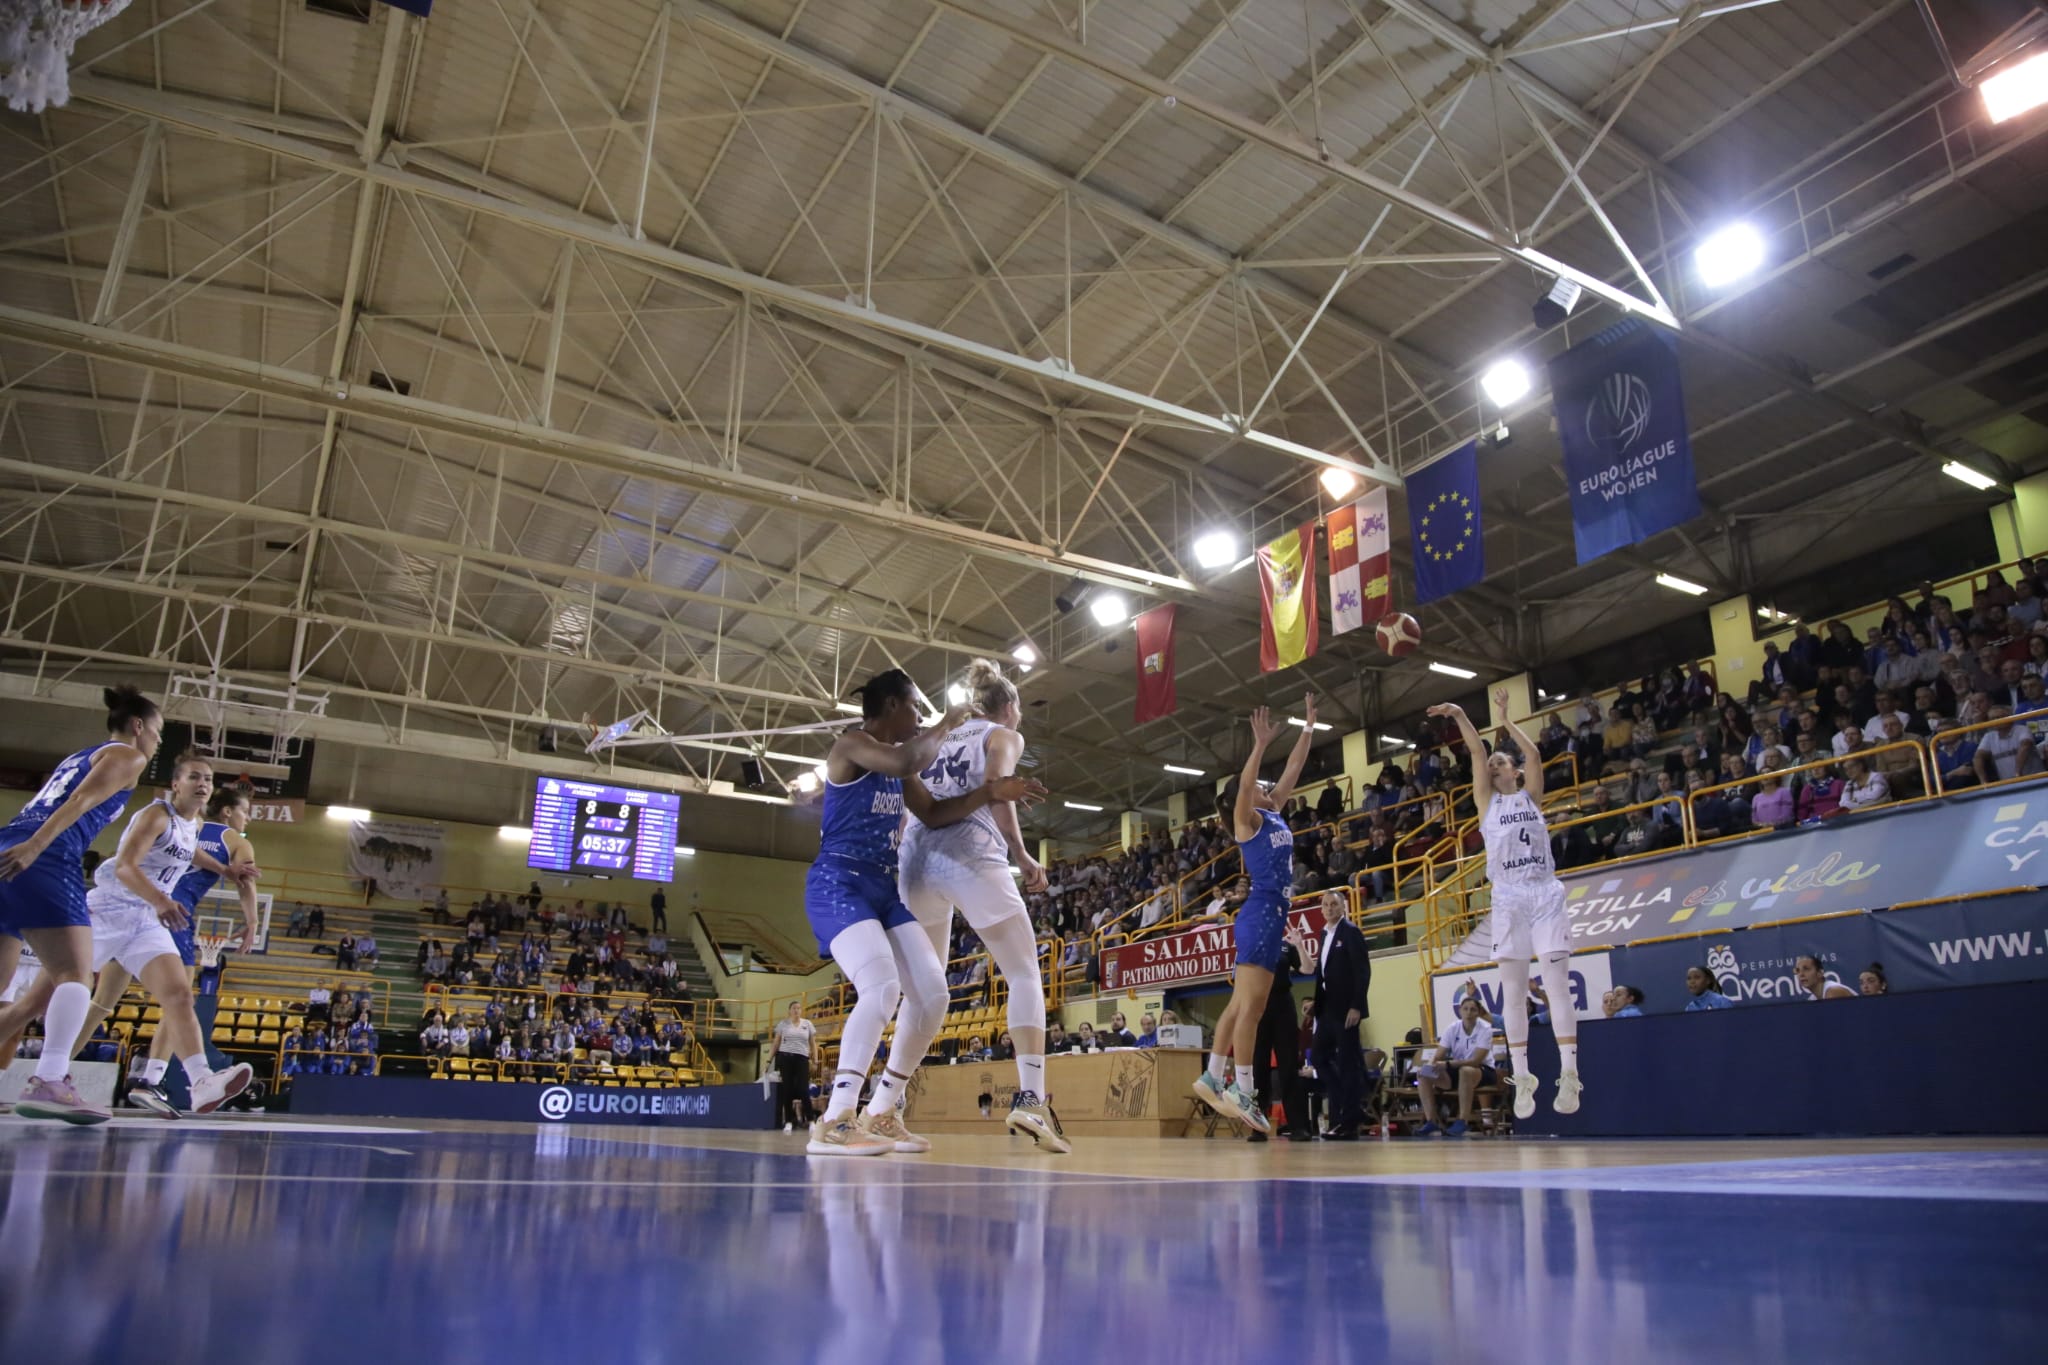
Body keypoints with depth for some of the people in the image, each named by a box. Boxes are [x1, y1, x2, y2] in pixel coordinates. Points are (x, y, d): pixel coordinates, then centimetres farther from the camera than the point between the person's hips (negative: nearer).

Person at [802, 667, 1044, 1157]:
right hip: (837, 885, -9)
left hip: (883, 889, 9)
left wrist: (990, 792, 9)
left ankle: (880, 1114, 10)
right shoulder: (851, 745, -9)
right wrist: (948, 724, -11)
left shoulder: (897, 762, 18)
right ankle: (834, 1123, -24)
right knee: (882, 988, -29)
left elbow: (934, 814, 22)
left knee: (933, 993, -1)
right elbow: (907, 761, -28)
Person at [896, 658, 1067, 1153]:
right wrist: (1023, 857, -1)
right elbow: (995, 791, -7)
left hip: (915, 855, 6)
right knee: (1025, 973, 0)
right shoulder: (1004, 736, 13)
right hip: (968, 851, -6)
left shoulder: (944, 738, 29)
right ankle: (1030, 1098, -17)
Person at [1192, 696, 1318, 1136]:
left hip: (1274, 914, 9)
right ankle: (1243, 1092, -11)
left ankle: (1212, 1078, 14)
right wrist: (1260, 743, -30)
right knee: (1250, 1005, -11)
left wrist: (1309, 727, 21)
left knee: (1242, 1005, 9)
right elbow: (1243, 784, -22)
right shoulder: (1245, 818, -2)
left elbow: (1294, 767, 21)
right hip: (1259, 913, -9)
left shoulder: (1273, 814, 18)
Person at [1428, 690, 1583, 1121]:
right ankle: (1522, 1080, 1)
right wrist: (1461, 716, -5)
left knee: (1558, 986, -5)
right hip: (1509, 898, 0)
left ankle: (1569, 1077, -4)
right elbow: (1478, 753, 2)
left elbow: (1533, 753, 1)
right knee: (1514, 992, -1)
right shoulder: (1486, 801, 13)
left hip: (1546, 894, 0)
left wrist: (1504, 718, 5)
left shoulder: (1530, 795, 14)